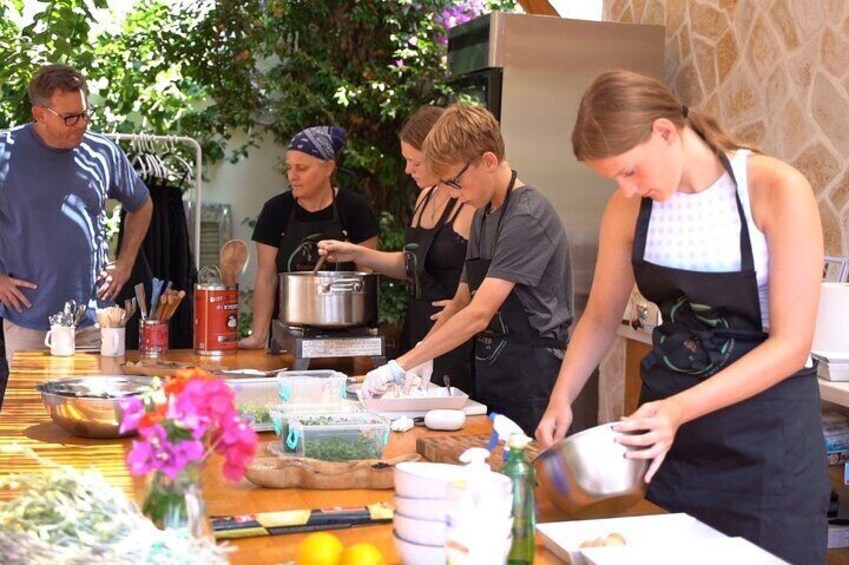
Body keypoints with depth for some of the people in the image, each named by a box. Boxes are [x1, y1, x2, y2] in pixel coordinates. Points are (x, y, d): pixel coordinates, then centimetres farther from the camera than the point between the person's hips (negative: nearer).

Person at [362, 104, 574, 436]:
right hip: (489, 369, 8)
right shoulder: (482, 215, 12)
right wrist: (421, 358, 2)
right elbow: (462, 301, 16)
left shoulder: (528, 217, -17)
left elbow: (479, 314, -23)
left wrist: (400, 367, -22)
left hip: (529, 375, -8)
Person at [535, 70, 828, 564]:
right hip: (669, 424, 4)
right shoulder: (631, 207, -3)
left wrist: (680, 409, -27)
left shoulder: (777, 190, -17)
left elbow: (791, 344, -18)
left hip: (766, 433, -4)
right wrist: (561, 399, -7)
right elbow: (601, 319, 9)